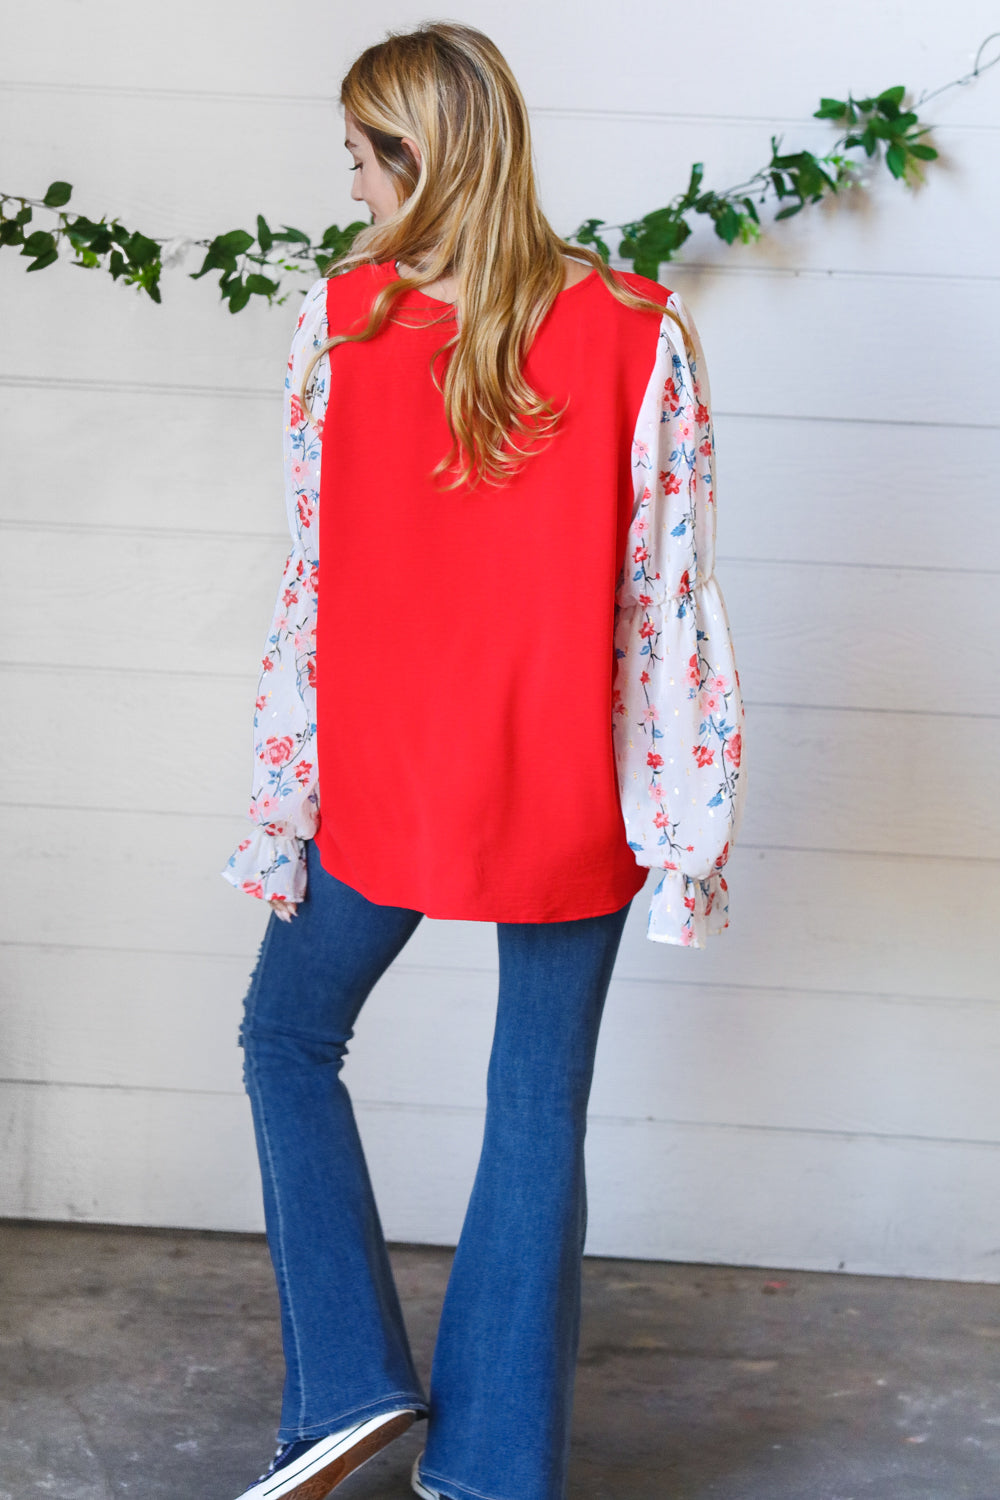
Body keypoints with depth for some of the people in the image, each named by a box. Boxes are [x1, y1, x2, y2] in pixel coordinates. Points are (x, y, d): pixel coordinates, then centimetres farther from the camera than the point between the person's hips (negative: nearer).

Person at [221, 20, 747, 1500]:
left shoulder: (343, 319, -7)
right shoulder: (638, 329, -4)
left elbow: (313, 578, -4)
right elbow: (669, 595, -5)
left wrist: (282, 795, 4)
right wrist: (687, 813, 1)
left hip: (387, 776, -1)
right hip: (568, 786, 1)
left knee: (290, 1030, 20)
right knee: (540, 1111, 9)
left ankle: (350, 1381, 12)